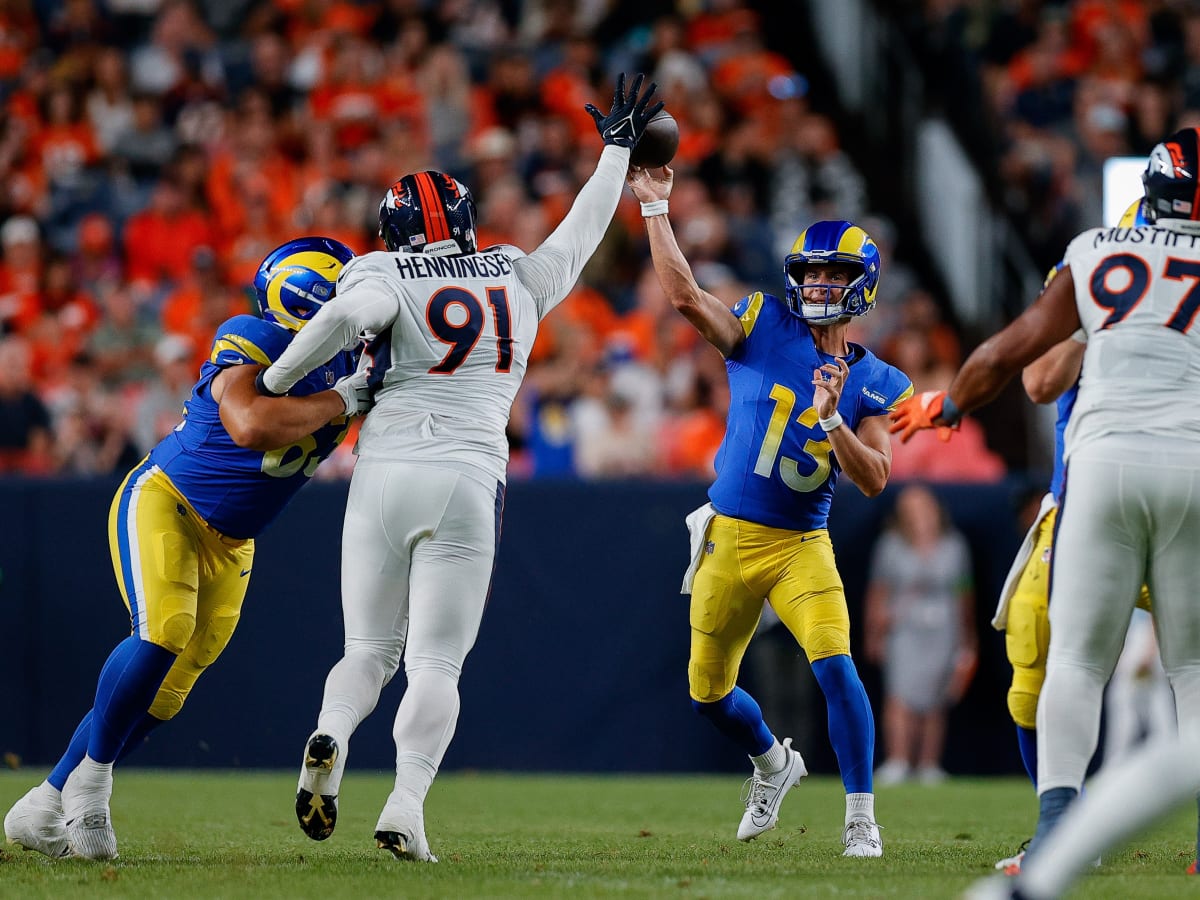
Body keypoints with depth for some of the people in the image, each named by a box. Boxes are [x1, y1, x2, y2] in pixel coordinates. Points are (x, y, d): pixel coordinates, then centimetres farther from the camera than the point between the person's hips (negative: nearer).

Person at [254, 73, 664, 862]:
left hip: (383, 474, -1)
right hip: (468, 483, 1)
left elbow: (349, 312, -19)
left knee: (370, 649, 12)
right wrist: (618, 151, 46)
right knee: (436, 662, 0)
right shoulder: (519, 282, 15)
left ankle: (331, 738, -19)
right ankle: (408, 799, -23)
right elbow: (582, 233, 31)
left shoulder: (389, 278, 3)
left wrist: (276, 381, -8)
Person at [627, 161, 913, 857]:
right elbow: (685, 296, -15)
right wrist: (656, 208, -18)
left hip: (802, 545, -2)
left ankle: (861, 820, -12)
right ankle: (774, 764, 43)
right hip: (729, 538, 2)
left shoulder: (873, 384, -2)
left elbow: (874, 480, -10)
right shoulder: (764, 329, -3)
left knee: (835, 664, -22)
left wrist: (832, 419, -24)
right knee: (709, 692, 11)